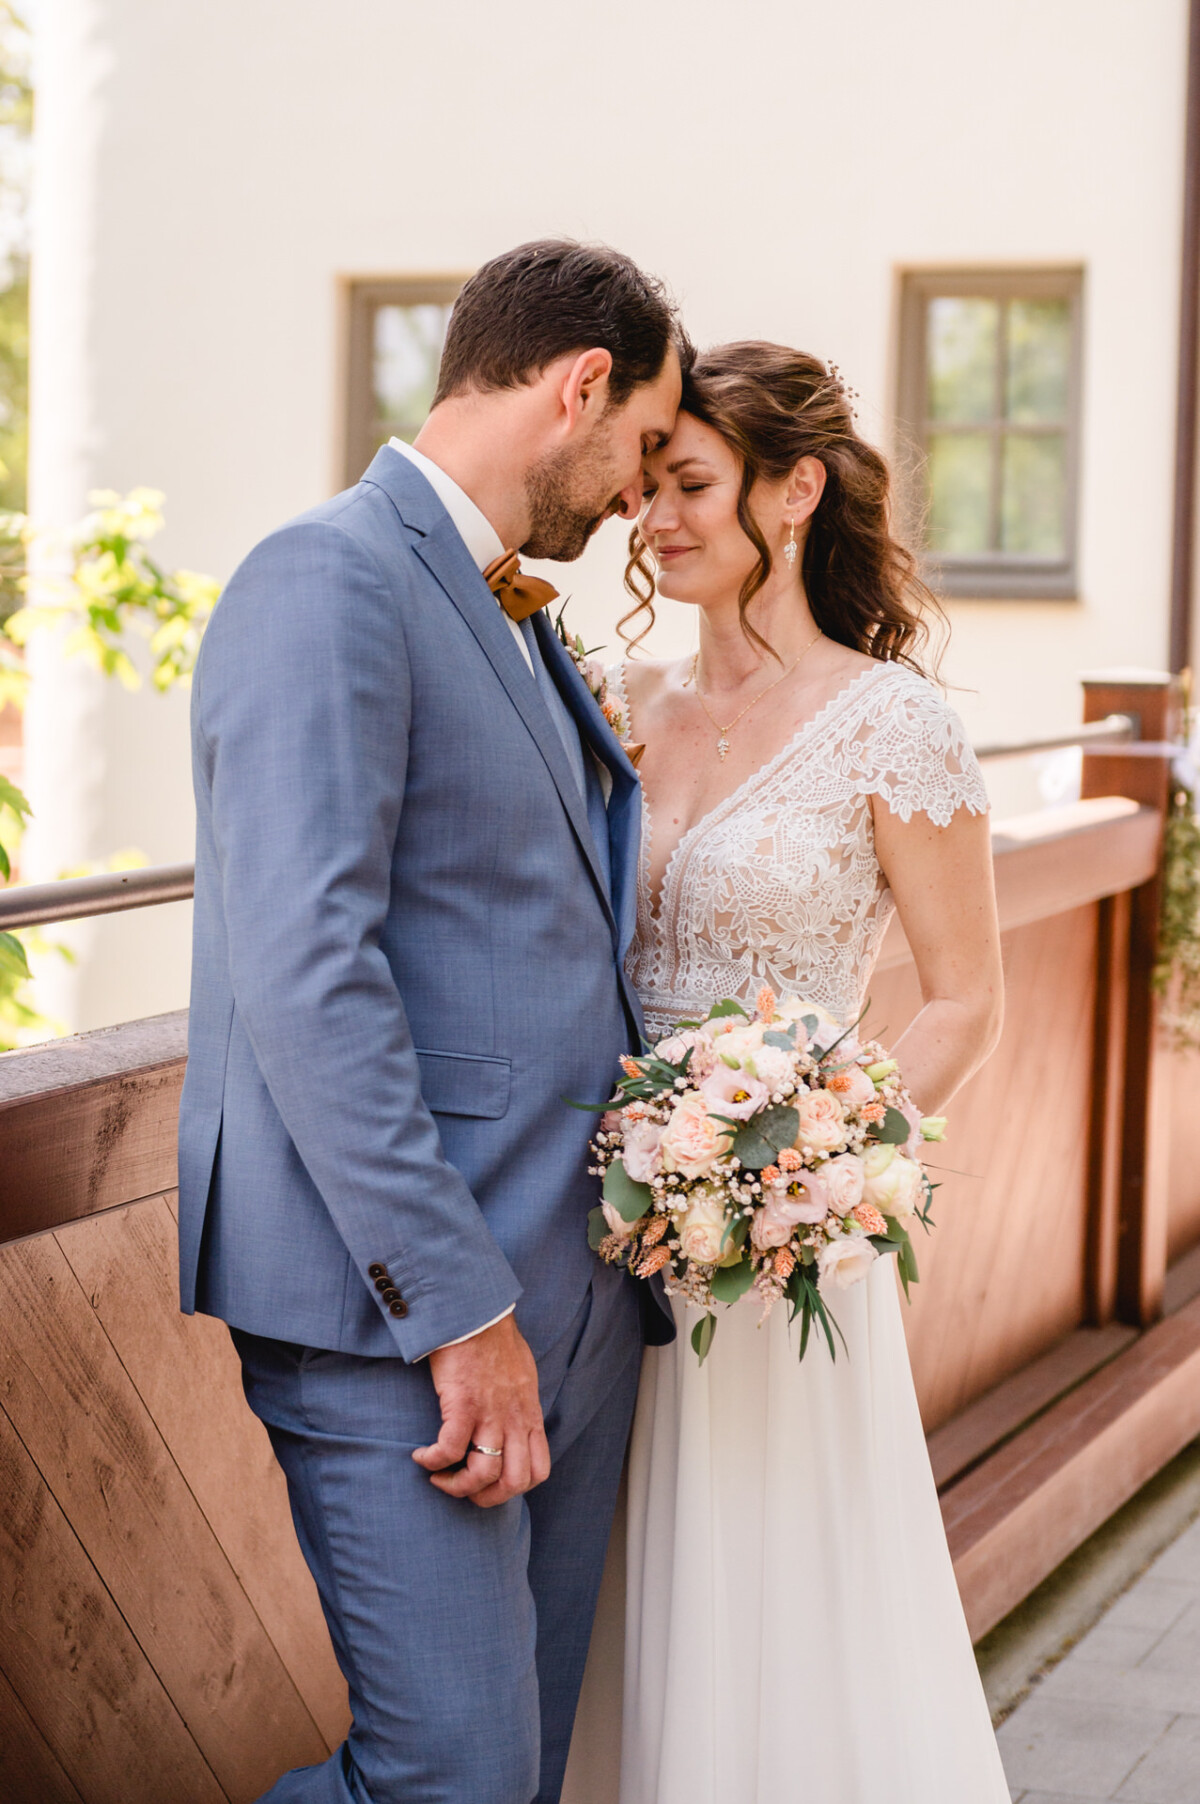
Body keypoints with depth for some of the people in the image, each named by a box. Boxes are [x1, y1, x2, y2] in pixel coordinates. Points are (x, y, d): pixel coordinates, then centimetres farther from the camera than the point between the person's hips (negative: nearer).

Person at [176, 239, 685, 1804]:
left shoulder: (514, 620, 19)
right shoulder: (326, 585, -11)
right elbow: (304, 976, -20)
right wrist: (460, 1313, -22)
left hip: (570, 1298, 9)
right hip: (400, 1314, -9)